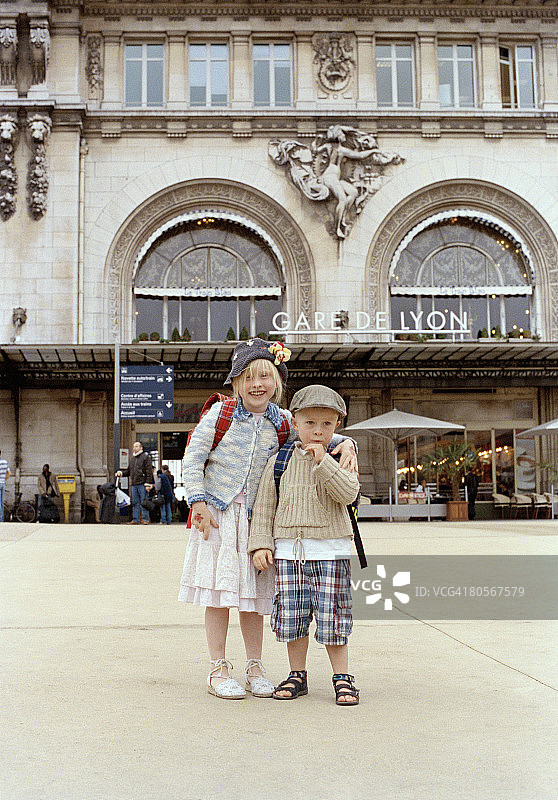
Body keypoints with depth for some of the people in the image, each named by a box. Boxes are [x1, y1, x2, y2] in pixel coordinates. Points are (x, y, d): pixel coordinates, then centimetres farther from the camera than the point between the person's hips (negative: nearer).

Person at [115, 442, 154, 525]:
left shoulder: (145, 457, 0)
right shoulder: (132, 459, 20)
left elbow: (149, 471, -7)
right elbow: (129, 471, 28)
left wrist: (147, 483, -14)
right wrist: (121, 473, 10)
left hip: (142, 484, -7)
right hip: (134, 484, 7)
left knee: (144, 502, -6)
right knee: (135, 503, 7)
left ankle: (145, 519, -3)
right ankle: (135, 520, 9)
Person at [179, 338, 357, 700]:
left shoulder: (283, 423, 3)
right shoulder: (220, 414, -4)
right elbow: (192, 459, -1)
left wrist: (345, 444, -9)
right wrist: (200, 503, -9)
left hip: (257, 519, 2)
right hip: (218, 514, -2)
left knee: (254, 592, 8)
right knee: (219, 590, -1)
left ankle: (255, 668, 20)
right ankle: (218, 670, 11)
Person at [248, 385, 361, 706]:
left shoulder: (338, 460, 2)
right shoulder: (279, 462, 5)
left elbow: (349, 493, -15)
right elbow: (264, 506, 8)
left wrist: (323, 461, -22)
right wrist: (261, 544, 1)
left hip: (330, 550, -2)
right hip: (289, 550, 2)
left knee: (332, 616, 1)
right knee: (292, 616, 6)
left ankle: (343, 677, 14)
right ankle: (297, 676, 21)